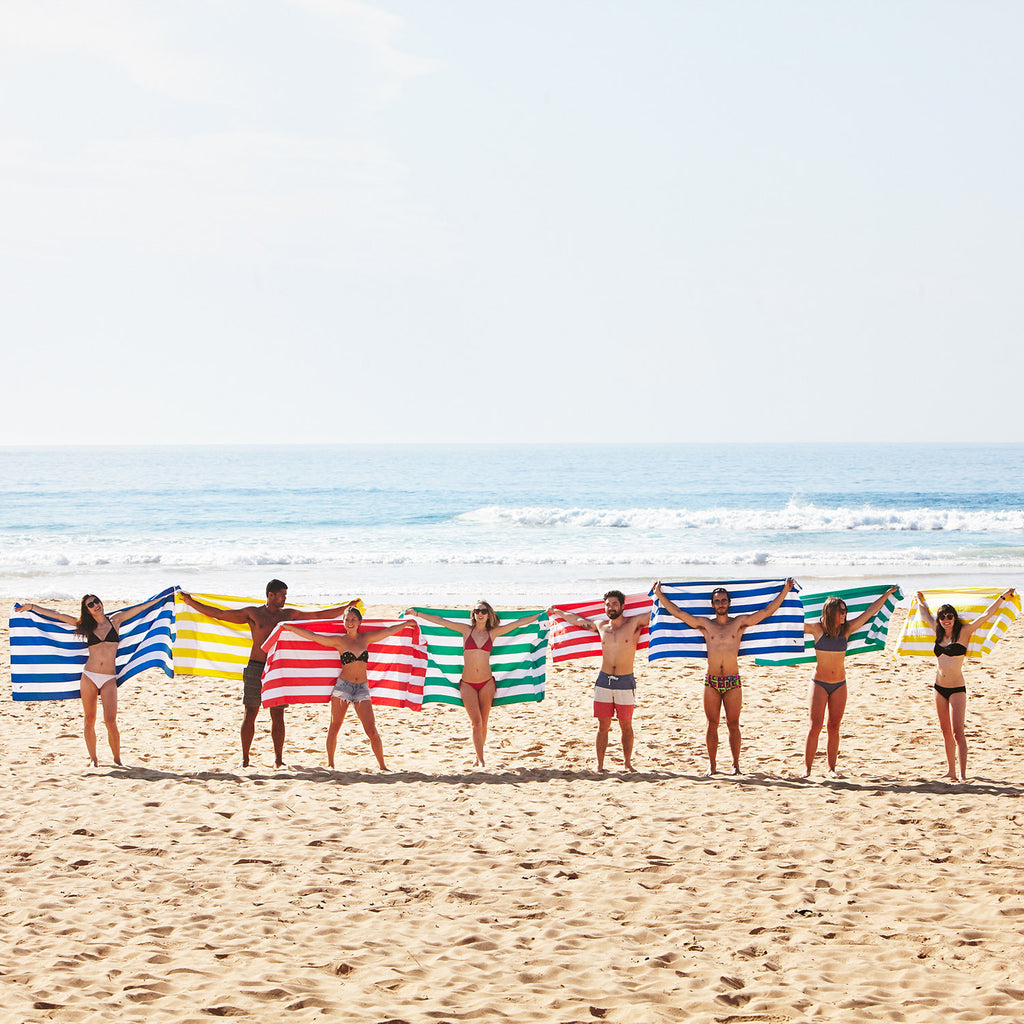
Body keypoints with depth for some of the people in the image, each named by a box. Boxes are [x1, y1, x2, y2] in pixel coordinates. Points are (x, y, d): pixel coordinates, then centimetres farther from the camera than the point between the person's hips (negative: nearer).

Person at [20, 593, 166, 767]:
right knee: (90, 720, 4)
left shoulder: (115, 620, 8)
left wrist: (162, 598, 19)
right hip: (89, 677, 1)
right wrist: (32, 607, 11)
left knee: (110, 721, -10)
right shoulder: (86, 626, 9)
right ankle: (93, 758, 16)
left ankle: (117, 759, 4)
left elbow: (140, 608, 13)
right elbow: (56, 615, 11)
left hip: (109, 680, -1)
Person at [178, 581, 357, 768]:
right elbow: (219, 614, 4)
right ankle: (245, 759, 4)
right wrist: (191, 603, 1)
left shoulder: (289, 614, 11)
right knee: (249, 715, -1)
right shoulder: (253, 613, 3)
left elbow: (319, 615, 15)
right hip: (256, 668, -2)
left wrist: (347, 607, 11)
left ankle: (278, 759, 9)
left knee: (278, 716, 2)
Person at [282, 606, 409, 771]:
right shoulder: (339, 641, 2)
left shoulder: (366, 639, 10)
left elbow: (389, 631, 19)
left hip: (362, 688, 1)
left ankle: (382, 765, 2)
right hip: (343, 685, -1)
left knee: (371, 730, -5)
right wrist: (290, 628, -2)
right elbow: (312, 636, 0)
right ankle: (330, 763, 13)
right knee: (334, 727, 2)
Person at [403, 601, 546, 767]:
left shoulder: (493, 633, 5)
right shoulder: (466, 630, 3)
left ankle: (479, 758, 18)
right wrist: (416, 614, 1)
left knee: (483, 722, 5)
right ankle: (480, 760, -6)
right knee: (476, 722, -8)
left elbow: (519, 623, 8)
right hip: (467, 684, -1)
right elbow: (440, 621, 3)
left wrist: (543, 615, 11)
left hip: (487, 683, 1)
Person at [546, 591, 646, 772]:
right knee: (603, 726, 2)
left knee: (626, 726, 3)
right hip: (604, 681, 2)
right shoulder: (600, 627, 10)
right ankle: (600, 765, 5)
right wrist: (558, 612, 32)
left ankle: (628, 763, 13)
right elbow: (577, 619, 25)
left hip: (625, 683, -2)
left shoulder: (634, 623, -1)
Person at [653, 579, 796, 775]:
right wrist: (659, 595, 2)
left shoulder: (739, 623, 5)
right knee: (712, 725, 3)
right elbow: (678, 613, 5)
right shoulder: (705, 624, 6)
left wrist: (784, 591, -2)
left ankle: (736, 765, 9)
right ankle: (712, 765, 9)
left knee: (733, 725, 2)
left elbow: (767, 611, 3)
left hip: (733, 682, -1)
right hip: (711, 682, 1)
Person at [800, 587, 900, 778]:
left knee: (834, 728, 6)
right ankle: (807, 768, -3)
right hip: (820, 683, -3)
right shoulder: (817, 629, -7)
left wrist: (887, 595, 12)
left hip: (839, 685, 3)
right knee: (815, 726, -7)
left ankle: (832, 767, 13)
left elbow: (869, 612, 8)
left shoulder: (846, 629, 2)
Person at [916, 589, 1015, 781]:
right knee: (946, 732, 11)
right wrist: (921, 600, 38)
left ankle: (962, 774, -13)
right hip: (939, 687, 6)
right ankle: (951, 770, 18)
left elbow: (985, 615, -8)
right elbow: (926, 615, 26)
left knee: (957, 732, -11)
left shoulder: (963, 632, -5)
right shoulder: (939, 634, 9)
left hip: (957, 689, -6)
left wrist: (1003, 597, -11)